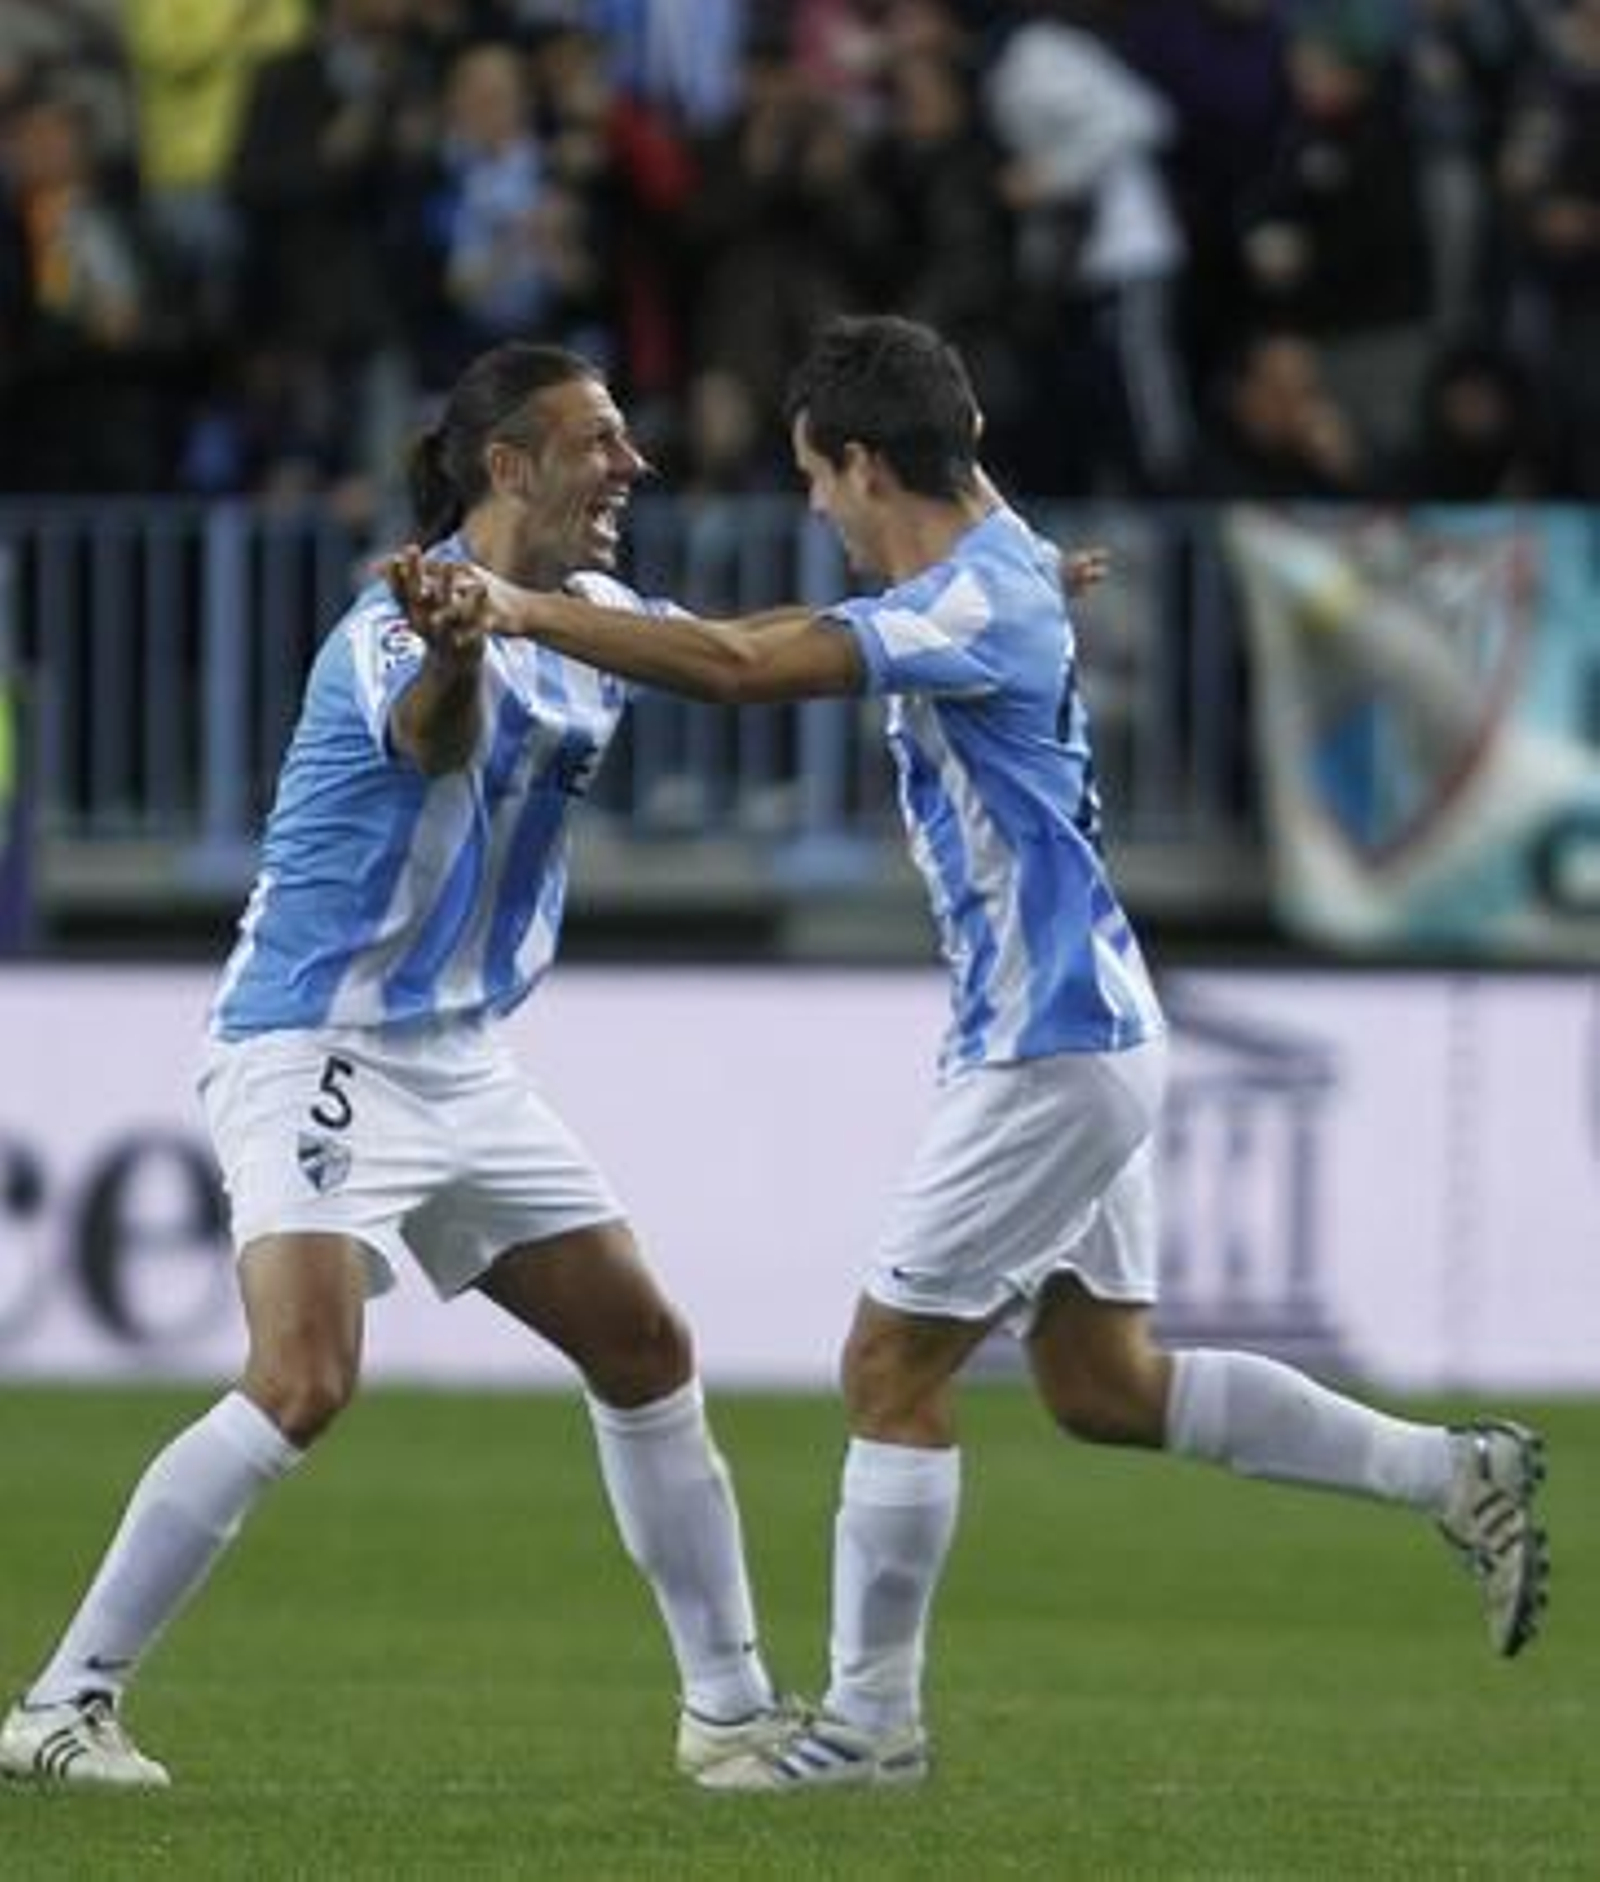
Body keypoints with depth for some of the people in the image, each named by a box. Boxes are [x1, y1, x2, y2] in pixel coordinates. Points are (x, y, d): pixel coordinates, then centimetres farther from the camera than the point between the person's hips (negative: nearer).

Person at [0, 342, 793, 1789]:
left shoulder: (590, 616, 7)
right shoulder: (404, 623, -19)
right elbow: (431, 738, -44)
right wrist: (455, 657, -67)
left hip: (459, 1060, 9)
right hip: (320, 1053, -9)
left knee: (647, 1351, 10)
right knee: (305, 1380, -24)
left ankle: (730, 1707, 22)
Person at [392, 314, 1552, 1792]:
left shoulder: (980, 602, -20)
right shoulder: (992, 564, 9)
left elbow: (738, 667, -32)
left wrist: (522, 611, -31)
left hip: (1049, 1051, -10)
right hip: (1083, 1034, 10)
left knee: (892, 1367, -3)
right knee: (1104, 1385, 14)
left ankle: (871, 1718, 4)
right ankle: (1457, 1475, 15)